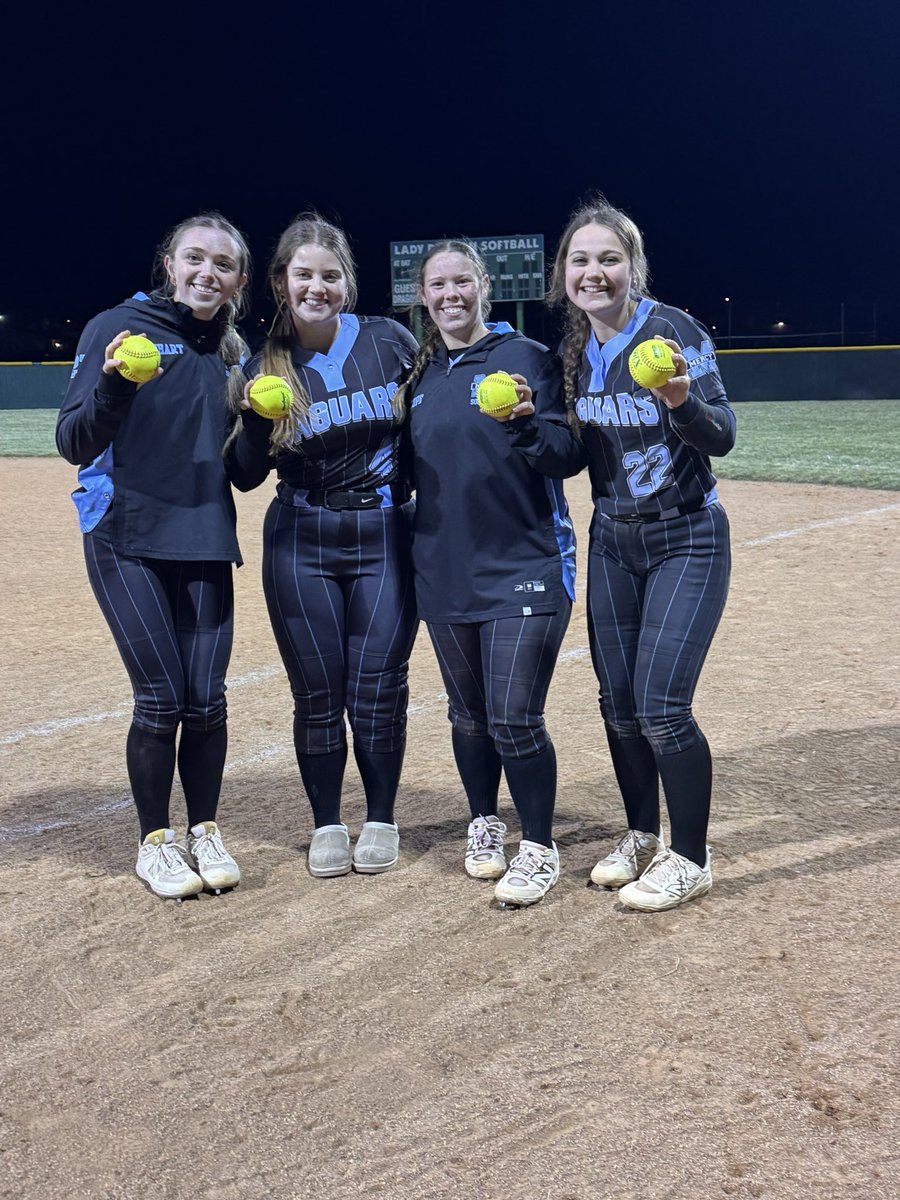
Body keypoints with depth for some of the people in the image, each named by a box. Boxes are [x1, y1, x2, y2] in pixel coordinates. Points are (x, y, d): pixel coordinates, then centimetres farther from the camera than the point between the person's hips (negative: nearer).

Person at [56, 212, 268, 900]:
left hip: (205, 540, 4)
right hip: (127, 541, -4)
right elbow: (74, 444, -9)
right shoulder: (119, 327, -4)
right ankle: (155, 842, 15)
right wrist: (111, 383, -26)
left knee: (206, 699, 3)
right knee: (161, 698, -4)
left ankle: (204, 833, 22)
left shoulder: (232, 352, 11)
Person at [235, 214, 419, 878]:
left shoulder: (391, 340, -2)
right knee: (318, 694, 5)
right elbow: (247, 475, 0)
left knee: (377, 691, 1)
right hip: (301, 544, 1)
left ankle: (382, 822, 21)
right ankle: (327, 826, 23)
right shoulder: (266, 368, 0)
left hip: (387, 536, 0)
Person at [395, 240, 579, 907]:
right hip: (445, 570, 5)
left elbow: (569, 454, -11)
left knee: (514, 719, -8)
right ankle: (485, 826, 34)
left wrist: (528, 423, -28)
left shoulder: (527, 357, -3)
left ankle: (540, 848, 10)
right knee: (469, 715, 14)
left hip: (524, 566, -5)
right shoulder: (419, 376, 11)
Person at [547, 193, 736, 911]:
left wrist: (683, 400, -40)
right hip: (612, 541, 6)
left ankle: (690, 860, 9)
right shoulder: (574, 348, 3)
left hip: (686, 540, -6)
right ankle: (643, 837, 29)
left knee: (661, 705, -10)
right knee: (618, 702, 9)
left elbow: (721, 438, -19)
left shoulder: (672, 330, -15)